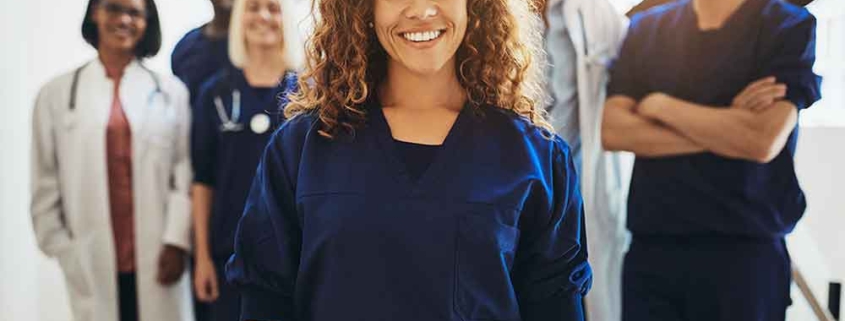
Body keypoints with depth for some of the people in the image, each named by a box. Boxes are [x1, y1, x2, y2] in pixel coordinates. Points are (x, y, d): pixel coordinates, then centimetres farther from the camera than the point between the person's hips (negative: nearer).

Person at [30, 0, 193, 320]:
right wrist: (60, 249, 3)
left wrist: (177, 240, -8)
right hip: (92, 261, 0)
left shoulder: (171, 91, 5)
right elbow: (45, 181, 7)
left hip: (158, 255, 0)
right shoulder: (57, 94, 5)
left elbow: (186, 173, 0)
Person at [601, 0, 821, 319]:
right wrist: (728, 131, -10)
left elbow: (764, 141, -15)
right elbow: (612, 130, -4)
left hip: (744, 247, -2)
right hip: (650, 244, 2)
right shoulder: (645, 28, 7)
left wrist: (660, 106, -5)